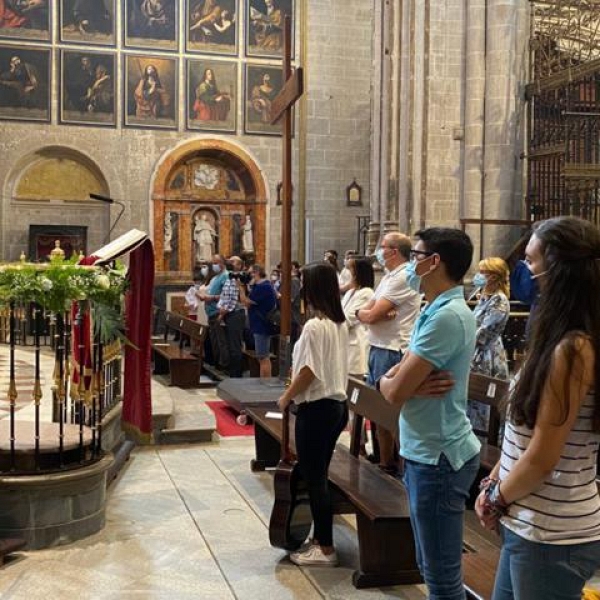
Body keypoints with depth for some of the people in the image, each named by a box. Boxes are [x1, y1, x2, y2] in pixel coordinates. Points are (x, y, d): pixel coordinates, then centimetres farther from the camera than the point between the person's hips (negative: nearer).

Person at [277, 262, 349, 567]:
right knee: (319, 475, 18)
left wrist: (285, 398, -5)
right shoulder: (340, 324, 8)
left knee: (313, 478, 2)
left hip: (316, 408, -9)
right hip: (337, 404, 9)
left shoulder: (314, 326, -19)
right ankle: (320, 537, 27)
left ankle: (325, 548, 10)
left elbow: (309, 372, -18)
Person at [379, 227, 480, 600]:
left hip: (438, 459, -10)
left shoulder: (447, 316, -21)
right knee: (432, 567, 21)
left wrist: (400, 383, 1)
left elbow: (394, 392, -21)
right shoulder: (436, 311, 12)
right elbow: (391, 378, 9)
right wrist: (411, 383, -13)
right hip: (427, 453, 10)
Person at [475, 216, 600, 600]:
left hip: (553, 537, -9)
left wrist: (497, 499, -7)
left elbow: (541, 458, -21)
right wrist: (494, 482, 6)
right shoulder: (561, 343, 6)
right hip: (532, 526, 9)